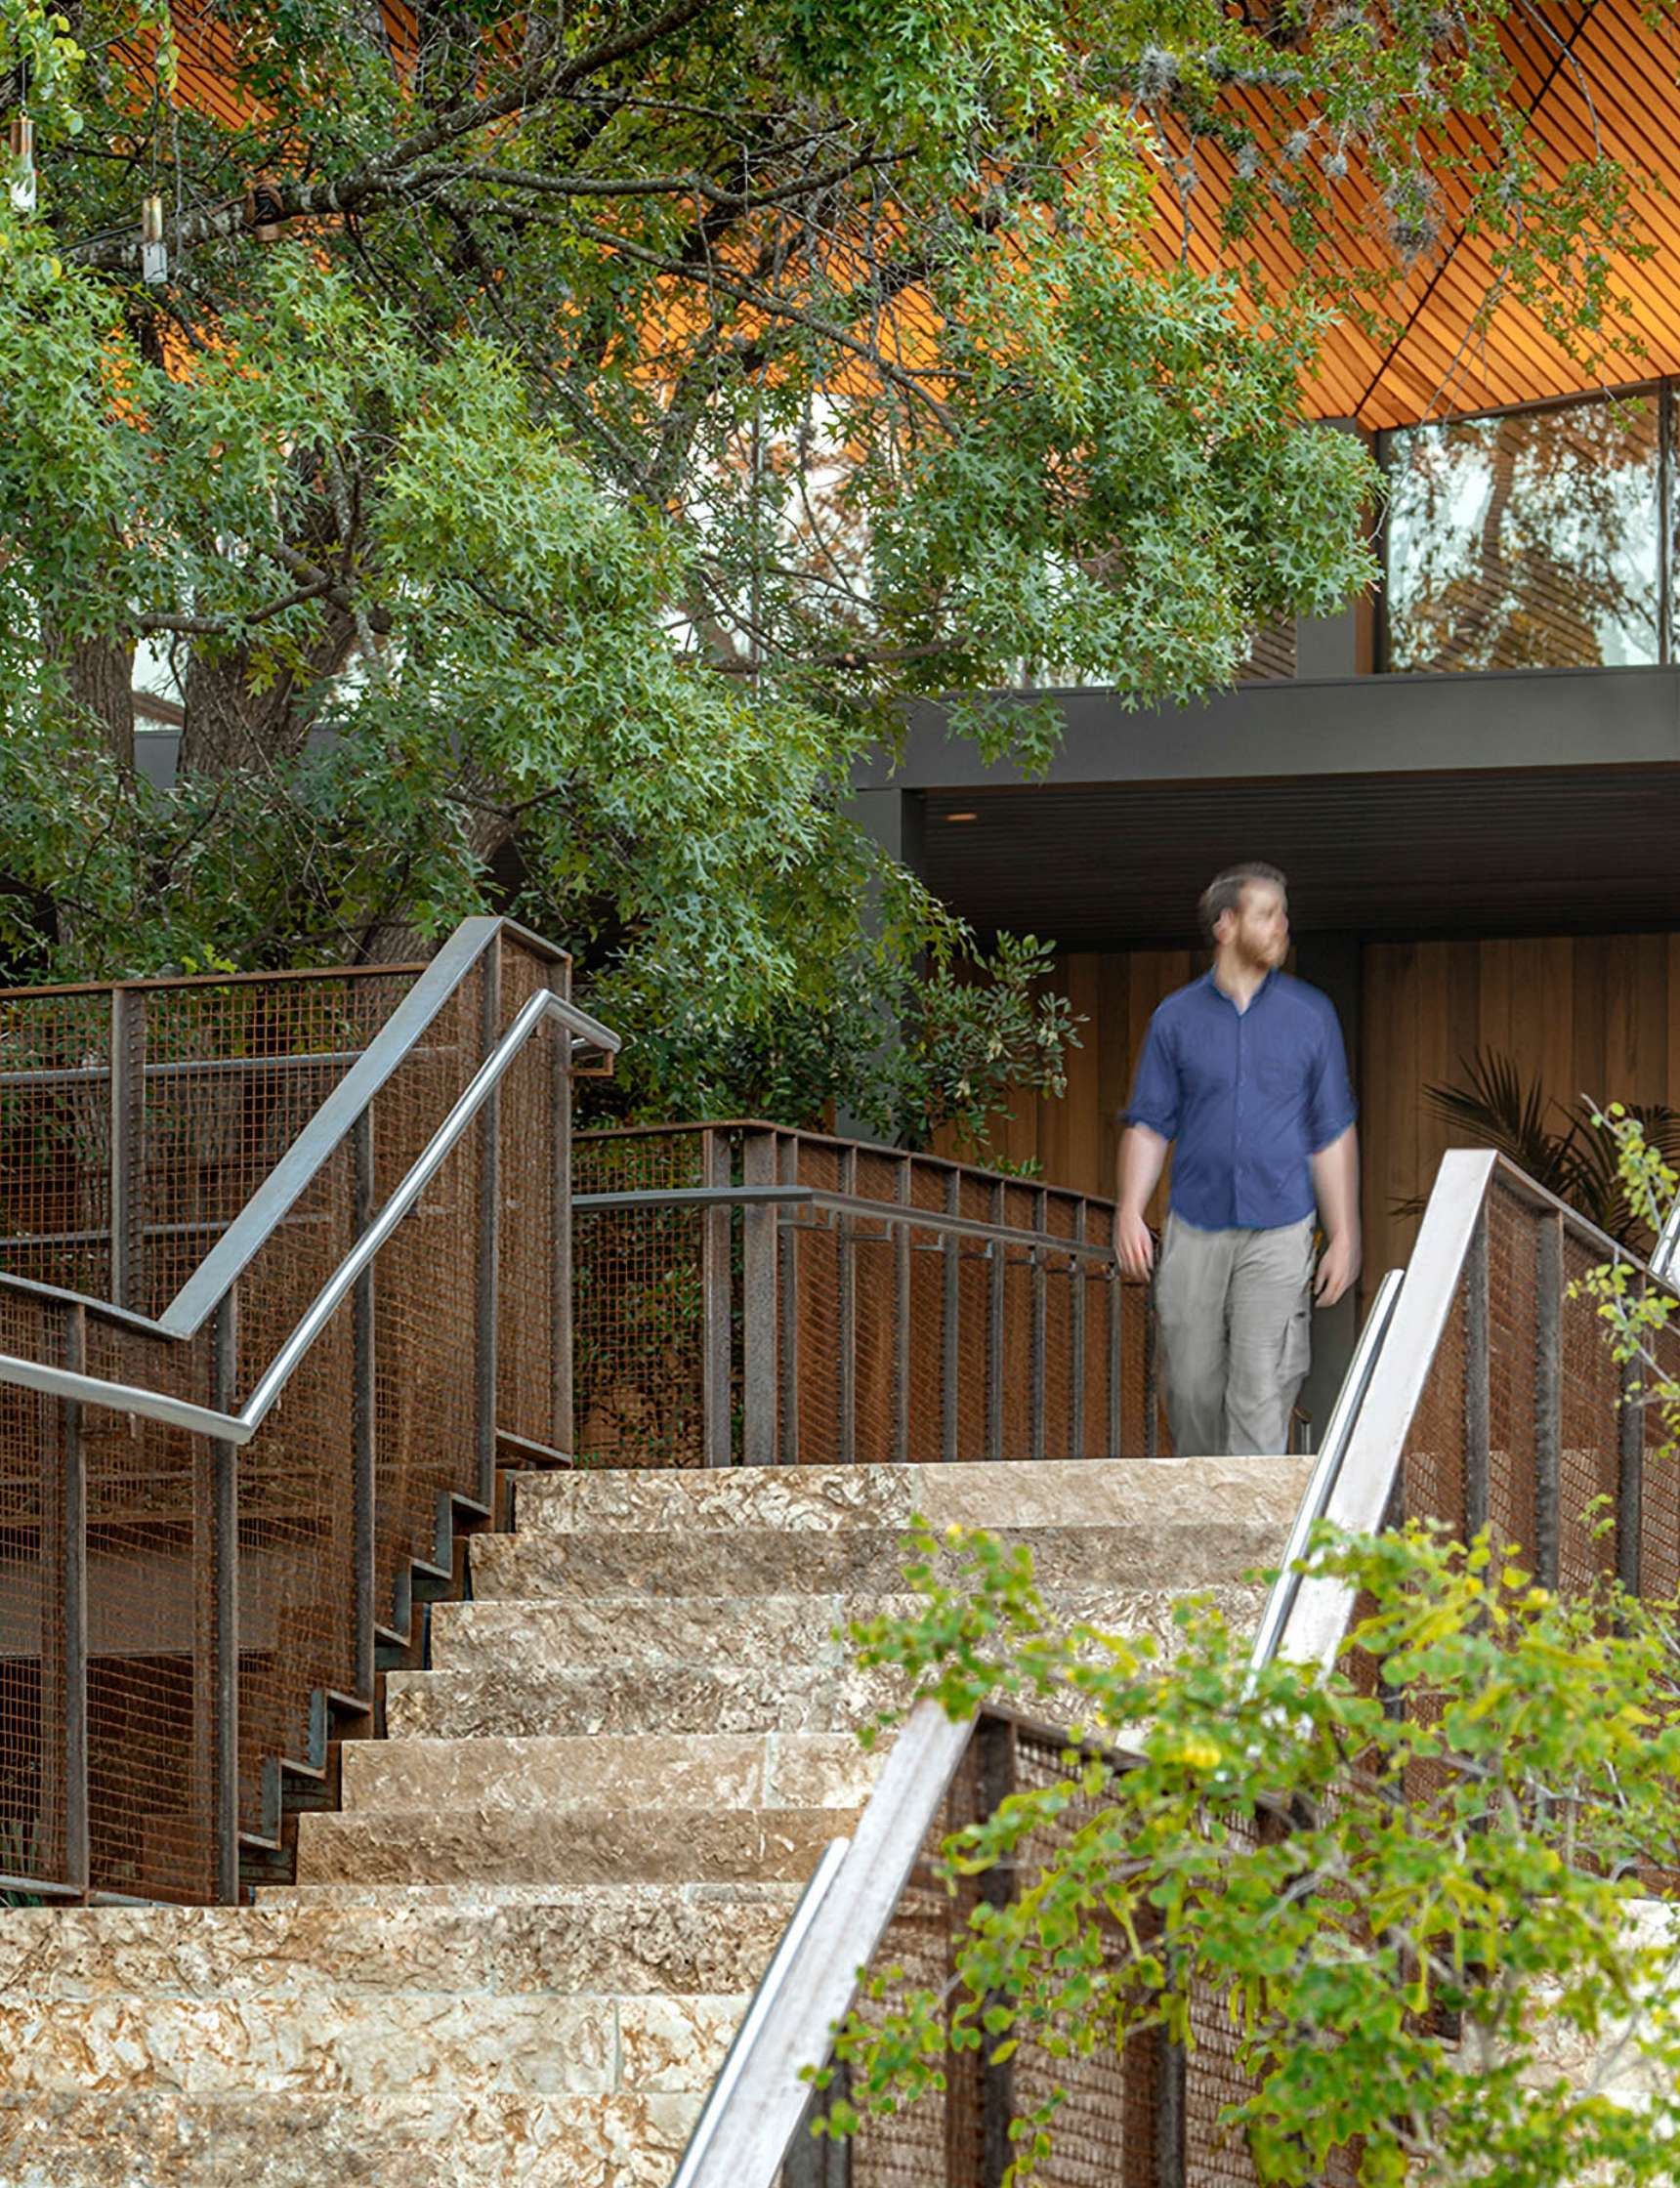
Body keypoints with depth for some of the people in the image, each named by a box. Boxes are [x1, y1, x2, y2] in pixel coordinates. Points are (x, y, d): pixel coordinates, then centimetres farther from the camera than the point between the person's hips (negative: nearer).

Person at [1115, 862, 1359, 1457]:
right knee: (1192, 1388, 7)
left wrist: (1344, 1236, 1)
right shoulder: (1177, 1017, 6)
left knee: (1261, 1396, -10)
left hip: (1279, 1234, -1)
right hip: (1195, 1233, 1)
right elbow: (1149, 1124, 6)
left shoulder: (1311, 1015, 5)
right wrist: (1130, 1211, -8)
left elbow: (1333, 1135, 6)